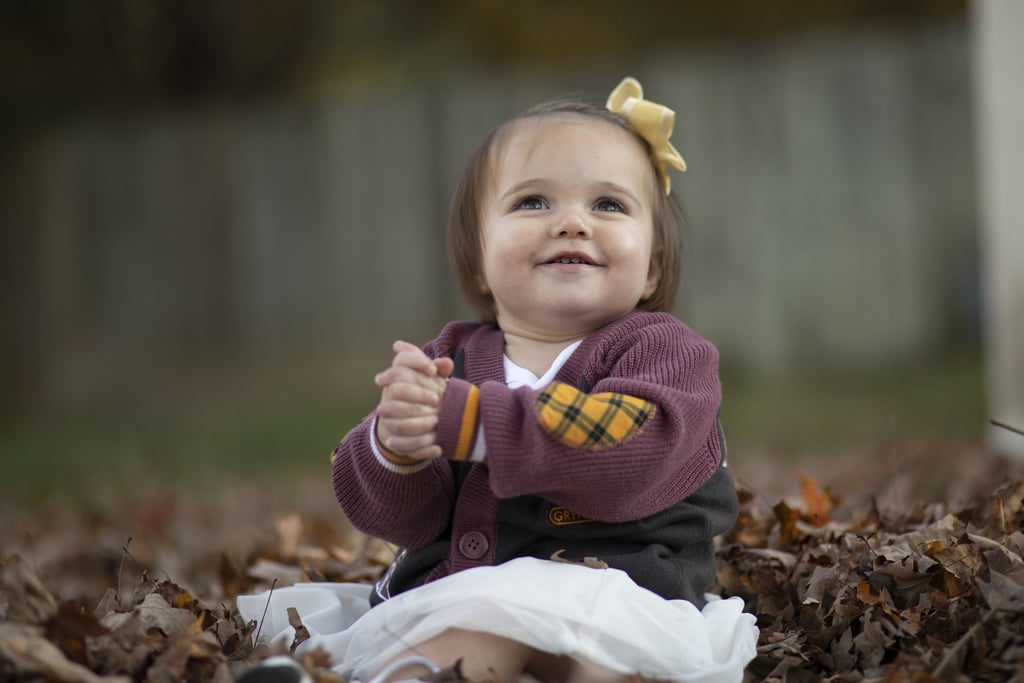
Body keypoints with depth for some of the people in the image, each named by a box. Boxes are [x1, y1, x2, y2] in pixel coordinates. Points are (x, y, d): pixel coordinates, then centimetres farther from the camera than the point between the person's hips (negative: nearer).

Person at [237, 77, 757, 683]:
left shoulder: (663, 352, 4)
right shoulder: (452, 361, 17)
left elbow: (627, 450, -20)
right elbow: (396, 517, 6)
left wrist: (465, 418, -22)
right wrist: (397, 445, -21)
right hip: (444, 594, 5)